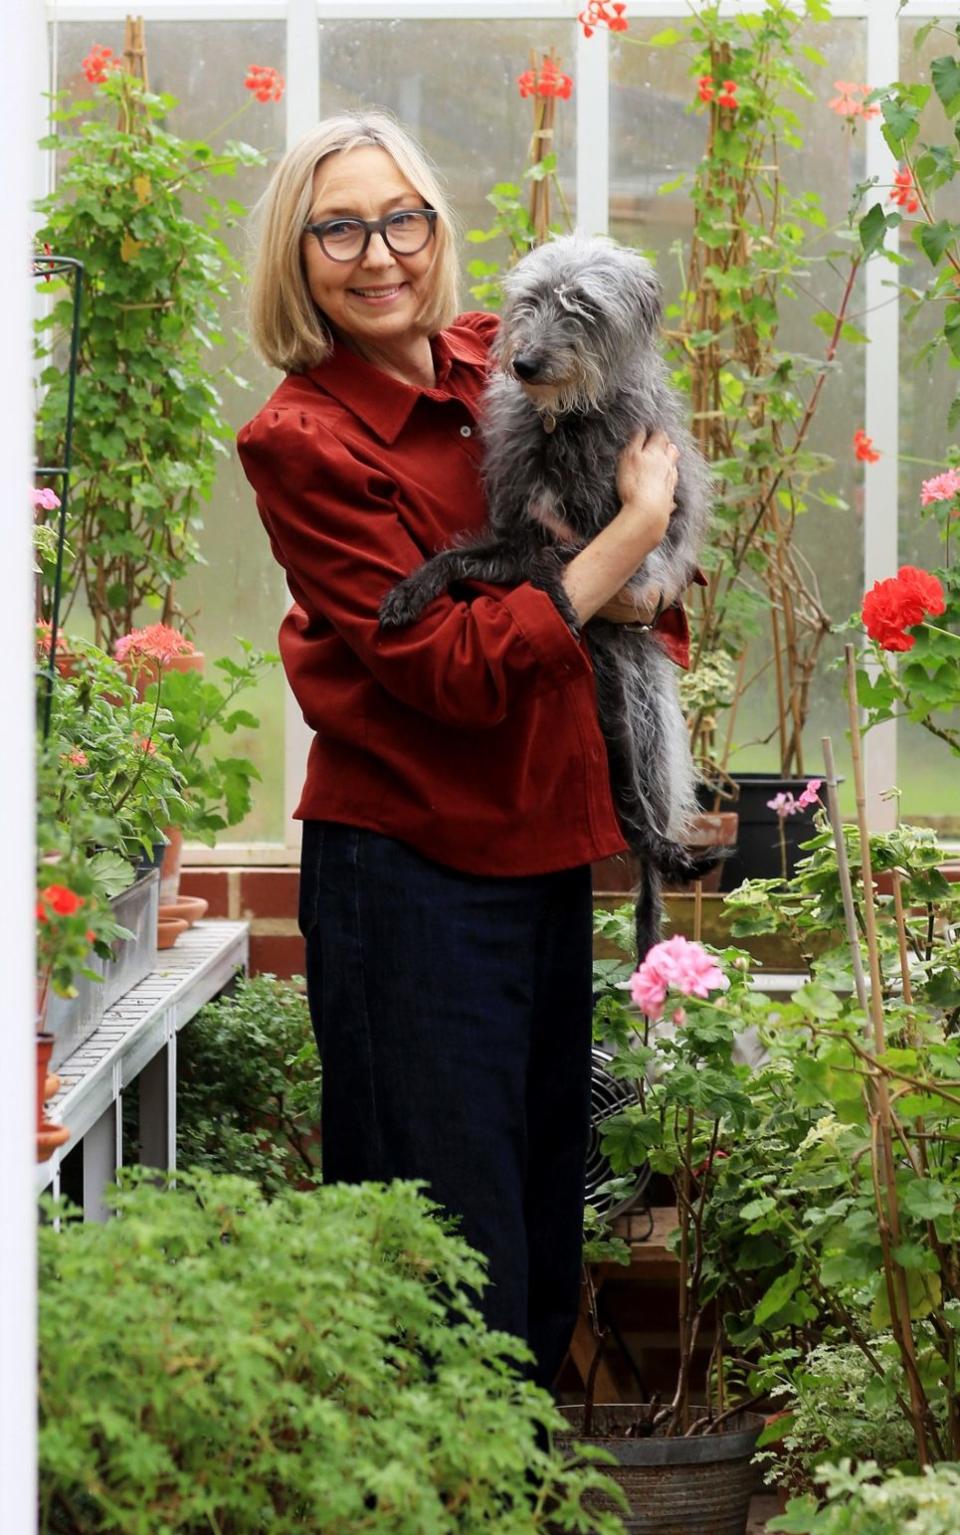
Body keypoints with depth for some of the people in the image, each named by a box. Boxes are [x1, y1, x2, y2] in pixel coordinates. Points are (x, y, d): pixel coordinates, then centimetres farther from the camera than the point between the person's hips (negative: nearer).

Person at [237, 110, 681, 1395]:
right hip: (412, 868, -7)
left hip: (545, 847, 7)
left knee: (546, 1215, 18)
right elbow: (460, 670, -19)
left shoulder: (499, 361, 4)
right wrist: (634, 532, -15)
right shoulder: (299, 442, -15)